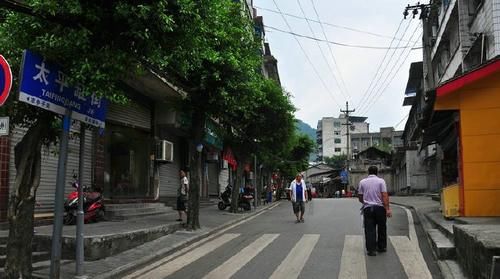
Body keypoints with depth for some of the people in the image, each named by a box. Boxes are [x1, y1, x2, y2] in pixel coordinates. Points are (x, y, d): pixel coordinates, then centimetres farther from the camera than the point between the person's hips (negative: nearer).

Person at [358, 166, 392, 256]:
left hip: (367, 208, 1)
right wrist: (387, 208, -12)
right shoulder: (381, 181, 0)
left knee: (369, 229, 2)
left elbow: (360, 197, 8)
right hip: (380, 207, -1)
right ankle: (381, 247, 23)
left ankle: (371, 249, -2)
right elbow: (385, 195, -10)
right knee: (381, 228, 15)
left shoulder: (362, 182, 5)